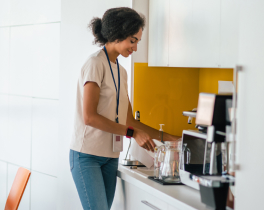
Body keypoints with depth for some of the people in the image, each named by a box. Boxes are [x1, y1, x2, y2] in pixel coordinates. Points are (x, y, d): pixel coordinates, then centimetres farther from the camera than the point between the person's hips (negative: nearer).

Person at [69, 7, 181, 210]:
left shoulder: (121, 71, 15)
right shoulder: (96, 64, -10)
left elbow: (128, 120, 16)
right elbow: (89, 117, -17)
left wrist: (164, 137, 12)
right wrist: (132, 133, -17)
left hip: (110, 157, 8)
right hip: (87, 155, -8)